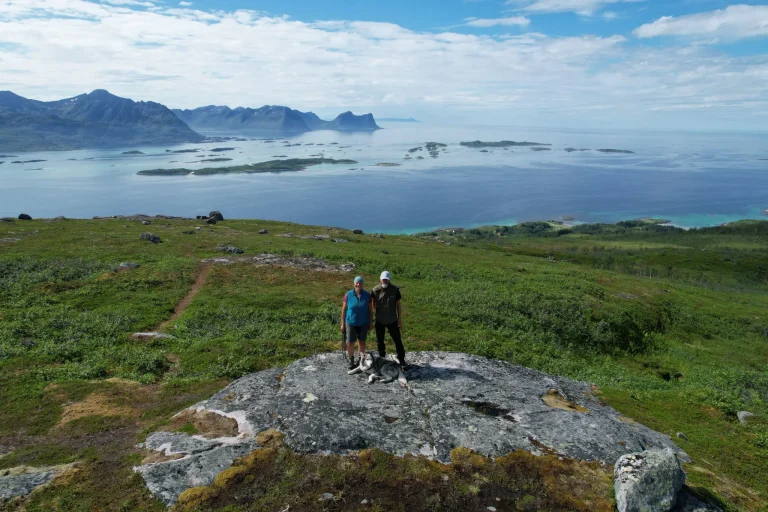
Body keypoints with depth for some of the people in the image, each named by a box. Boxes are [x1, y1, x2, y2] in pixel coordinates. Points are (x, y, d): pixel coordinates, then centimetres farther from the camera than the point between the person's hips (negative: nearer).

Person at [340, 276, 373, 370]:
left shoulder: (367, 295, -7)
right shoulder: (348, 295, -10)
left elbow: (370, 310, 1)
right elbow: (343, 309, -4)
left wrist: (371, 323, 1)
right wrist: (342, 323, -3)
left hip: (363, 323, 1)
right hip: (351, 323, -1)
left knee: (362, 342, 12)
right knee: (350, 343, 2)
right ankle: (351, 361, 22)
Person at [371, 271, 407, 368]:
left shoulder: (395, 290, -9)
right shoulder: (375, 290, -8)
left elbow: (398, 305, -2)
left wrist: (400, 319, -2)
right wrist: (377, 312, 8)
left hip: (392, 321, -1)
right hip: (379, 321, 1)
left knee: (398, 341, 3)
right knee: (380, 341, 14)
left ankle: (402, 360, 15)